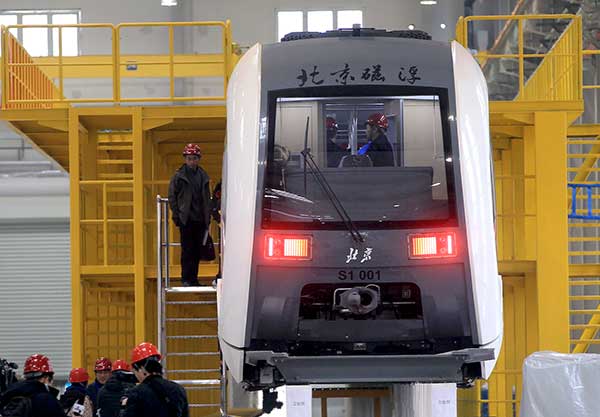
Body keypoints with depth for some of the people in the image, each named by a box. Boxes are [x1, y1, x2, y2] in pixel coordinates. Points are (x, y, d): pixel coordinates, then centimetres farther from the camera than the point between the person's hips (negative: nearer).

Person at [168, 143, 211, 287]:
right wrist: (176, 216, -7)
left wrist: (207, 217, 9)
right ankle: (186, 279, 2)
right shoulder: (179, 176, -3)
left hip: (200, 220, 4)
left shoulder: (203, 176, 9)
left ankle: (193, 278, 14)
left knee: (197, 250, 7)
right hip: (186, 220, -4)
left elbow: (207, 198, 14)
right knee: (187, 250, -3)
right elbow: (172, 197, -2)